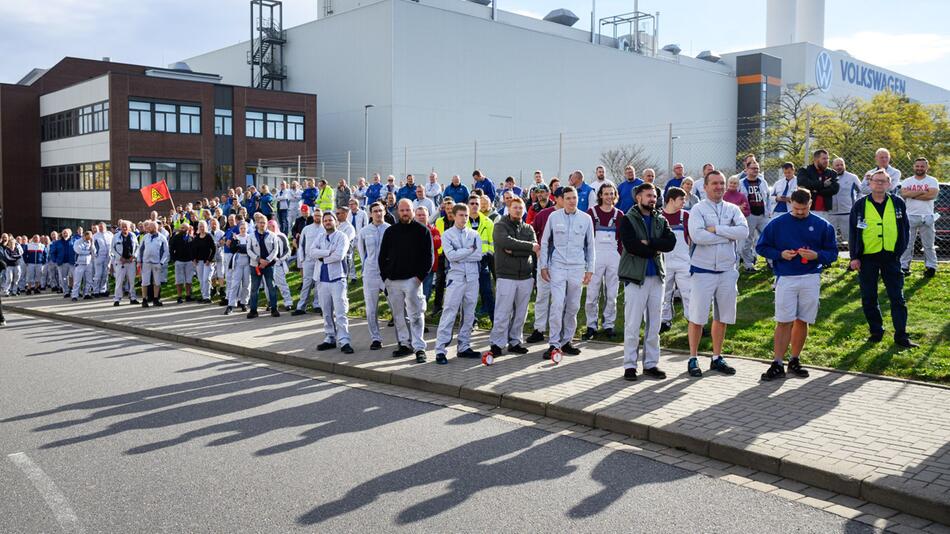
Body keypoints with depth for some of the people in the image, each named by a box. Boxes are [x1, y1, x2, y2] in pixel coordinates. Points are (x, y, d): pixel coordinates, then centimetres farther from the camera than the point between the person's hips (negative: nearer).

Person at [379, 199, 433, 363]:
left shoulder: (422, 231, 2)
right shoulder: (390, 231, 12)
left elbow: (428, 255, 0)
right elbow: (382, 256, 15)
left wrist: (421, 276, -9)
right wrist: (385, 275, 6)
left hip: (413, 279, -4)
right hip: (392, 281, 4)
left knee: (415, 315, -8)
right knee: (398, 315, 9)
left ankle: (419, 348, -8)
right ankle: (404, 344, 18)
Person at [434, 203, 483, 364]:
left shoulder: (474, 234, 11)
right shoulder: (447, 235, 3)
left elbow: (479, 255, -3)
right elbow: (451, 255, -11)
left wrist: (460, 255, -9)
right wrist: (470, 250, -5)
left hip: (472, 278, 4)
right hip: (455, 278, -4)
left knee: (469, 314, 8)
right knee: (449, 313, -9)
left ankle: (464, 347, 17)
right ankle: (440, 350, -9)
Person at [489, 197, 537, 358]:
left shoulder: (528, 228, 14)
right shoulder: (500, 226, 2)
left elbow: (536, 247, -2)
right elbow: (506, 242, -18)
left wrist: (514, 251, -13)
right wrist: (529, 246, -13)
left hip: (526, 277, 4)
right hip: (506, 276, -4)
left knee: (521, 313, 8)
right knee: (503, 313, -5)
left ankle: (515, 341, 19)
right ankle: (497, 343, 4)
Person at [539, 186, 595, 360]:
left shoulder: (586, 219, 5)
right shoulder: (554, 217, 2)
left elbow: (590, 246, 11)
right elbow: (545, 242, 8)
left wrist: (590, 269, 8)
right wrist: (543, 266, 4)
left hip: (577, 268, 2)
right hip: (558, 267, -2)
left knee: (573, 307, 7)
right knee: (557, 304, -12)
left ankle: (566, 341, 20)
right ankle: (554, 344, -6)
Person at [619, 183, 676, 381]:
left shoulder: (661, 221, 13)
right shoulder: (628, 219, -2)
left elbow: (671, 242, -4)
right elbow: (631, 246, -17)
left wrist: (648, 242, -14)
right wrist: (656, 249, -8)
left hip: (656, 277, 5)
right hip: (635, 277, -5)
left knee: (654, 325, 9)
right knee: (633, 325, -3)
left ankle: (651, 364, 17)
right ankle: (630, 365, 5)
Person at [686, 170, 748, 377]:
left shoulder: (733, 209, 8)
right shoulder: (698, 209, -3)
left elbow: (744, 231, -10)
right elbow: (697, 235, -21)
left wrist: (716, 229, -16)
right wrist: (728, 235, -13)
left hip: (727, 271, 4)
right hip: (703, 270, -4)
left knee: (722, 318, 12)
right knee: (697, 318, 1)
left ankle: (717, 358, 24)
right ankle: (693, 359, 12)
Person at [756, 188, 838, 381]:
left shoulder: (822, 226, 4)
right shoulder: (777, 224, 1)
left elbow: (832, 252, 7)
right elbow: (761, 247, 5)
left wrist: (816, 255, -12)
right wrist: (780, 254, -11)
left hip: (811, 280, 2)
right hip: (785, 278, -2)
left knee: (802, 321, 8)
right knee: (784, 322, -3)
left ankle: (795, 361, 21)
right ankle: (778, 364, -1)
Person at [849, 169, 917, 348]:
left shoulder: (898, 203, 4)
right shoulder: (860, 205, 2)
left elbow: (905, 228, 9)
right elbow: (853, 232, 3)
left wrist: (900, 251, 1)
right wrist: (854, 257, -1)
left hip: (891, 257, 0)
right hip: (867, 258, 0)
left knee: (897, 298, 2)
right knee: (869, 299, 6)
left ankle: (901, 335, 8)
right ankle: (876, 332, 20)